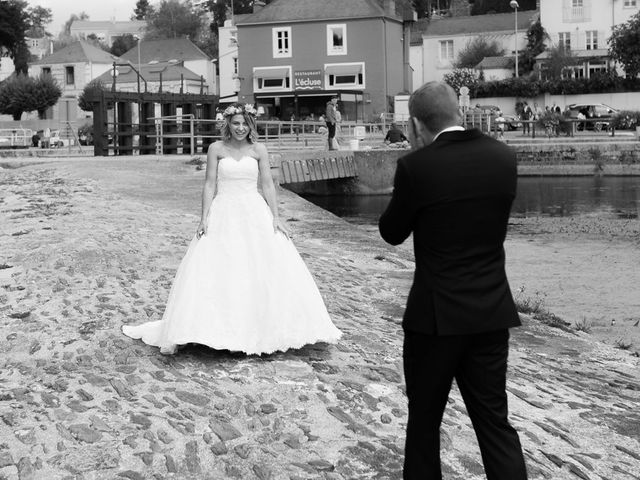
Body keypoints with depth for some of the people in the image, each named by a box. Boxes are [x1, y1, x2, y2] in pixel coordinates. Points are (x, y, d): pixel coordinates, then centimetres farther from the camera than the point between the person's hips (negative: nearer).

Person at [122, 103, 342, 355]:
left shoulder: (259, 150, 5)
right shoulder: (216, 149, 2)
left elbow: (267, 185, 4)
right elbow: (209, 185, 0)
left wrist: (276, 217, -4)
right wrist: (204, 218, -8)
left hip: (255, 214, 1)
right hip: (223, 215, -1)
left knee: (269, 270, -3)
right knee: (210, 272, -5)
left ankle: (274, 330, 11)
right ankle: (179, 336, -1)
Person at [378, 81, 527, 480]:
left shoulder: (417, 166, -15)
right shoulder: (504, 157, -1)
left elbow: (392, 233, -2)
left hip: (436, 314, -4)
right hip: (492, 312, 4)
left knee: (424, 420, 14)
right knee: (495, 420, 12)